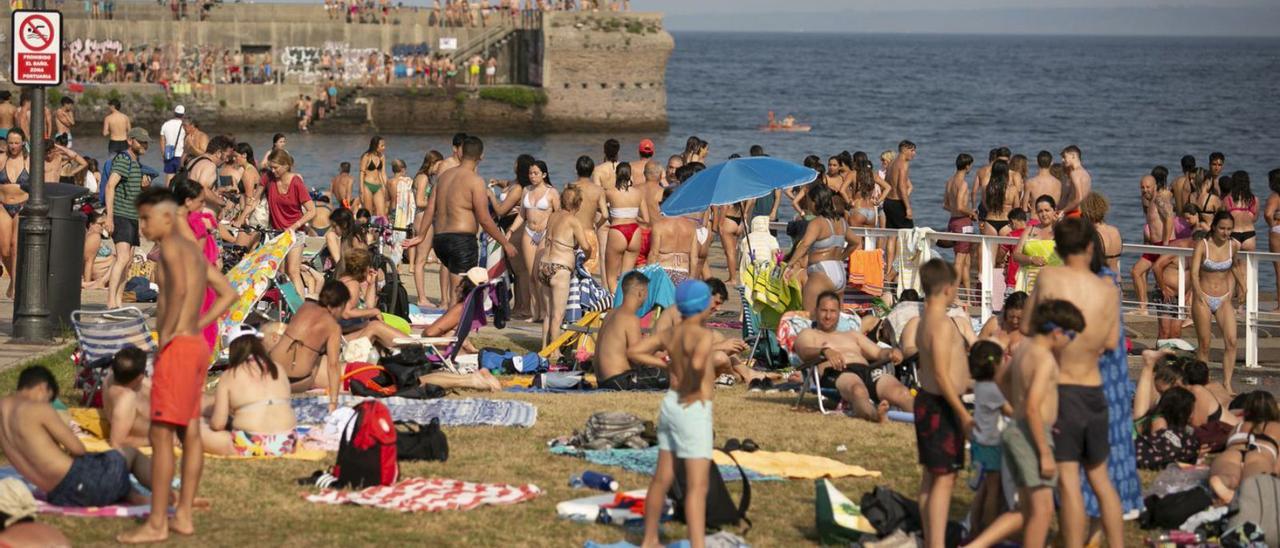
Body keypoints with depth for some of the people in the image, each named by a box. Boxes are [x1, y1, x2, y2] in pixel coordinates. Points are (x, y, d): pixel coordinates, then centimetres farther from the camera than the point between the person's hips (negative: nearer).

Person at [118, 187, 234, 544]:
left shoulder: (171, 246, -11)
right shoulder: (193, 250, 16)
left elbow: (179, 289, -30)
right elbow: (228, 294, 21)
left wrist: (167, 334, -21)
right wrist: (196, 325, 14)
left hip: (178, 348, -10)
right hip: (197, 345, 10)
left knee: (161, 435, -8)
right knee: (190, 433, 12)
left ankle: (157, 524, -8)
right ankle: (184, 516, 17)